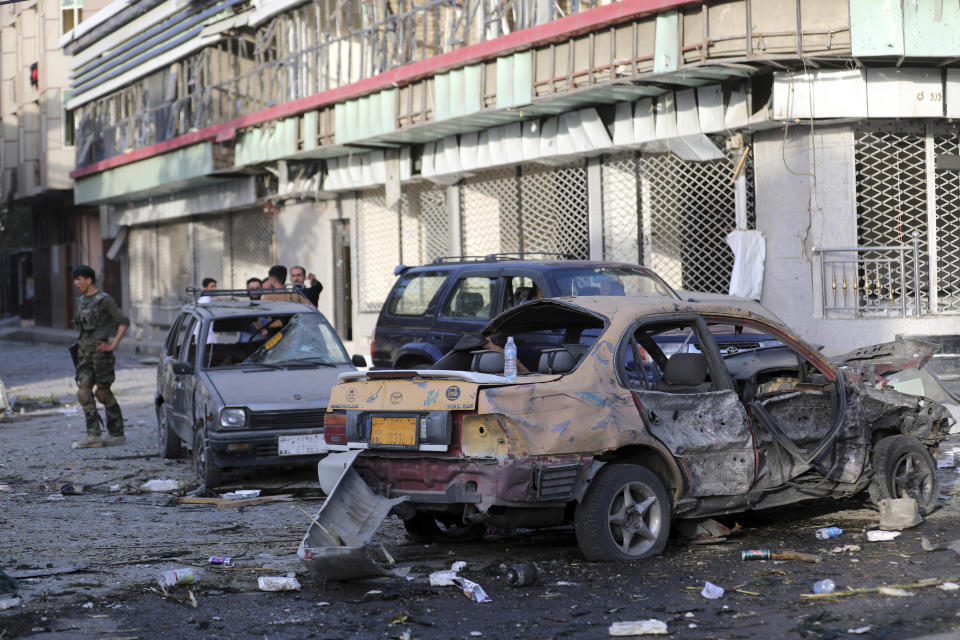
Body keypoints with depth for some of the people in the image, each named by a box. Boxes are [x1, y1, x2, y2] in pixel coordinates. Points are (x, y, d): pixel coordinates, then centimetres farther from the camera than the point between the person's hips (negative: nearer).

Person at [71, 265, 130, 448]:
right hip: (84, 352, 7)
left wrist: (113, 344, -15)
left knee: (103, 393, -2)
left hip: (100, 351, -7)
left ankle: (117, 433, 11)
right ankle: (93, 435, -8)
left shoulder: (104, 300, -9)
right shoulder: (81, 300, 14)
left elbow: (124, 321, -12)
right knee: (84, 392, -6)